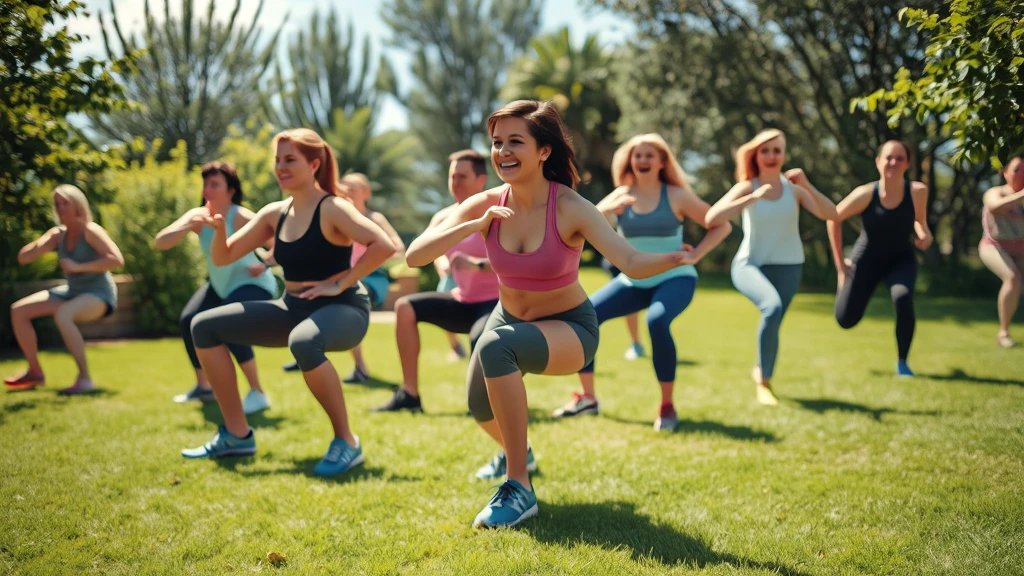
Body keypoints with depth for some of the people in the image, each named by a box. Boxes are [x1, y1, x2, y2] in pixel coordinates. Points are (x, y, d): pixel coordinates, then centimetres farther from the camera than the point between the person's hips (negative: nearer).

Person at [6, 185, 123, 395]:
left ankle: (85, 379, -32)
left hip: (99, 294, -8)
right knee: (18, 310, 5)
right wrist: (46, 242, -16)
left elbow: (117, 260, -29)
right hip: (72, 291, 8)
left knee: (62, 314, -38)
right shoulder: (58, 234, 4)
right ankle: (35, 371, 14)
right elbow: (23, 257, 1)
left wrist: (78, 267, -28)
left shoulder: (90, 231, -16)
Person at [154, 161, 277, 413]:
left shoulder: (241, 217, -24)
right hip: (220, 287, 8)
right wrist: (188, 227, -31)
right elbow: (159, 243, -15)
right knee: (188, 321, 1)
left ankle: (257, 394, -17)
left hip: (253, 285, -8)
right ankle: (204, 387, 21)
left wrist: (264, 264, -38)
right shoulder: (198, 216, -6)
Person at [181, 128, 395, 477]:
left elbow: (384, 245, -28)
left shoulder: (332, 210, -14)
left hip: (342, 310, -8)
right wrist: (219, 229, -12)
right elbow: (222, 258, 9)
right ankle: (237, 435, 7)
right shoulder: (274, 214, 7)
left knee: (303, 342, -42)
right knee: (204, 326, 3)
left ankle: (346, 442, -23)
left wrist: (341, 282, -22)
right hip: (293, 309, 8)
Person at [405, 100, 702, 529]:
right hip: (509, 318, 5)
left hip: (569, 328, -5)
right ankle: (516, 453, 29)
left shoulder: (570, 209, -22)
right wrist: (475, 225, -33)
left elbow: (631, 261, -33)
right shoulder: (486, 205, -13)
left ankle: (519, 489, -25)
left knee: (495, 345, -33)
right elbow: (414, 256, -20)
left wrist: (670, 260, -55)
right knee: (482, 408, -13)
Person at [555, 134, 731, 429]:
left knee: (657, 321, -35)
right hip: (633, 280, 4)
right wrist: (608, 210, -30)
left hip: (674, 278, -4)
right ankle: (587, 398, 4)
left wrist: (694, 255, -11)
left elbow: (721, 226, 1)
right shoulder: (621, 196, 2)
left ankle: (667, 406, -19)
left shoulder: (676, 196, -5)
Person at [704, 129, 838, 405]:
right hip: (750, 264, -3)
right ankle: (763, 382, -14)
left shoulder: (794, 189, -1)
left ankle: (762, 373, 41)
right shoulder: (747, 188, -6)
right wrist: (753, 197, -28)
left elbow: (831, 215, -12)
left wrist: (807, 186, -23)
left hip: (787, 267, 3)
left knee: (773, 323, 8)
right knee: (772, 306, -30)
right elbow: (712, 218, -21)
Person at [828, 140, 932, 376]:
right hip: (867, 260, 0)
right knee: (846, 320, 4)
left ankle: (902, 362, -11)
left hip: (901, 260, 0)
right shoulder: (865, 194, -23)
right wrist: (839, 263, -6)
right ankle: (846, 279, 42)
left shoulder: (917, 191, -18)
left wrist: (925, 235, -21)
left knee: (903, 298, -33)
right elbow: (833, 219, -8)